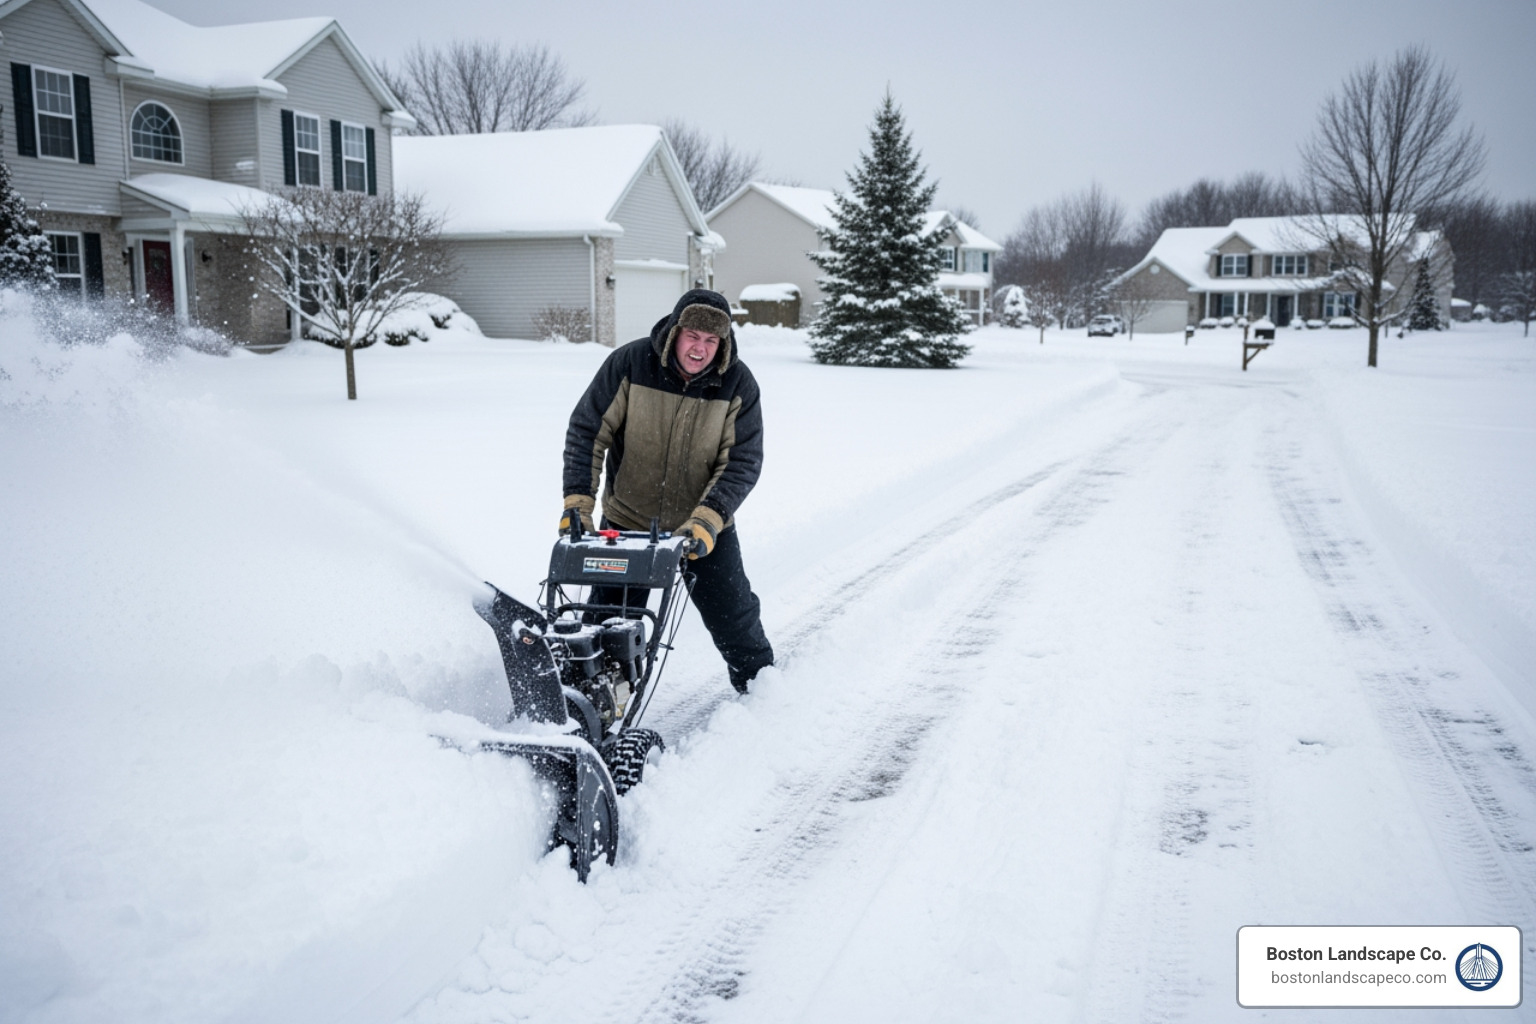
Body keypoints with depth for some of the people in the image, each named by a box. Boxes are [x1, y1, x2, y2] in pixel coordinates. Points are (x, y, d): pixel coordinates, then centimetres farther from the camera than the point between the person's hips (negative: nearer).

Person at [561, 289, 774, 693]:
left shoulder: (738, 383, -13)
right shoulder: (629, 363, -16)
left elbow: (742, 462, -14)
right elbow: (587, 431, -10)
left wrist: (706, 520, -27)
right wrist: (578, 499, -19)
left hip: (705, 527, 1)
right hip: (627, 521, 0)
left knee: (733, 615, 10)